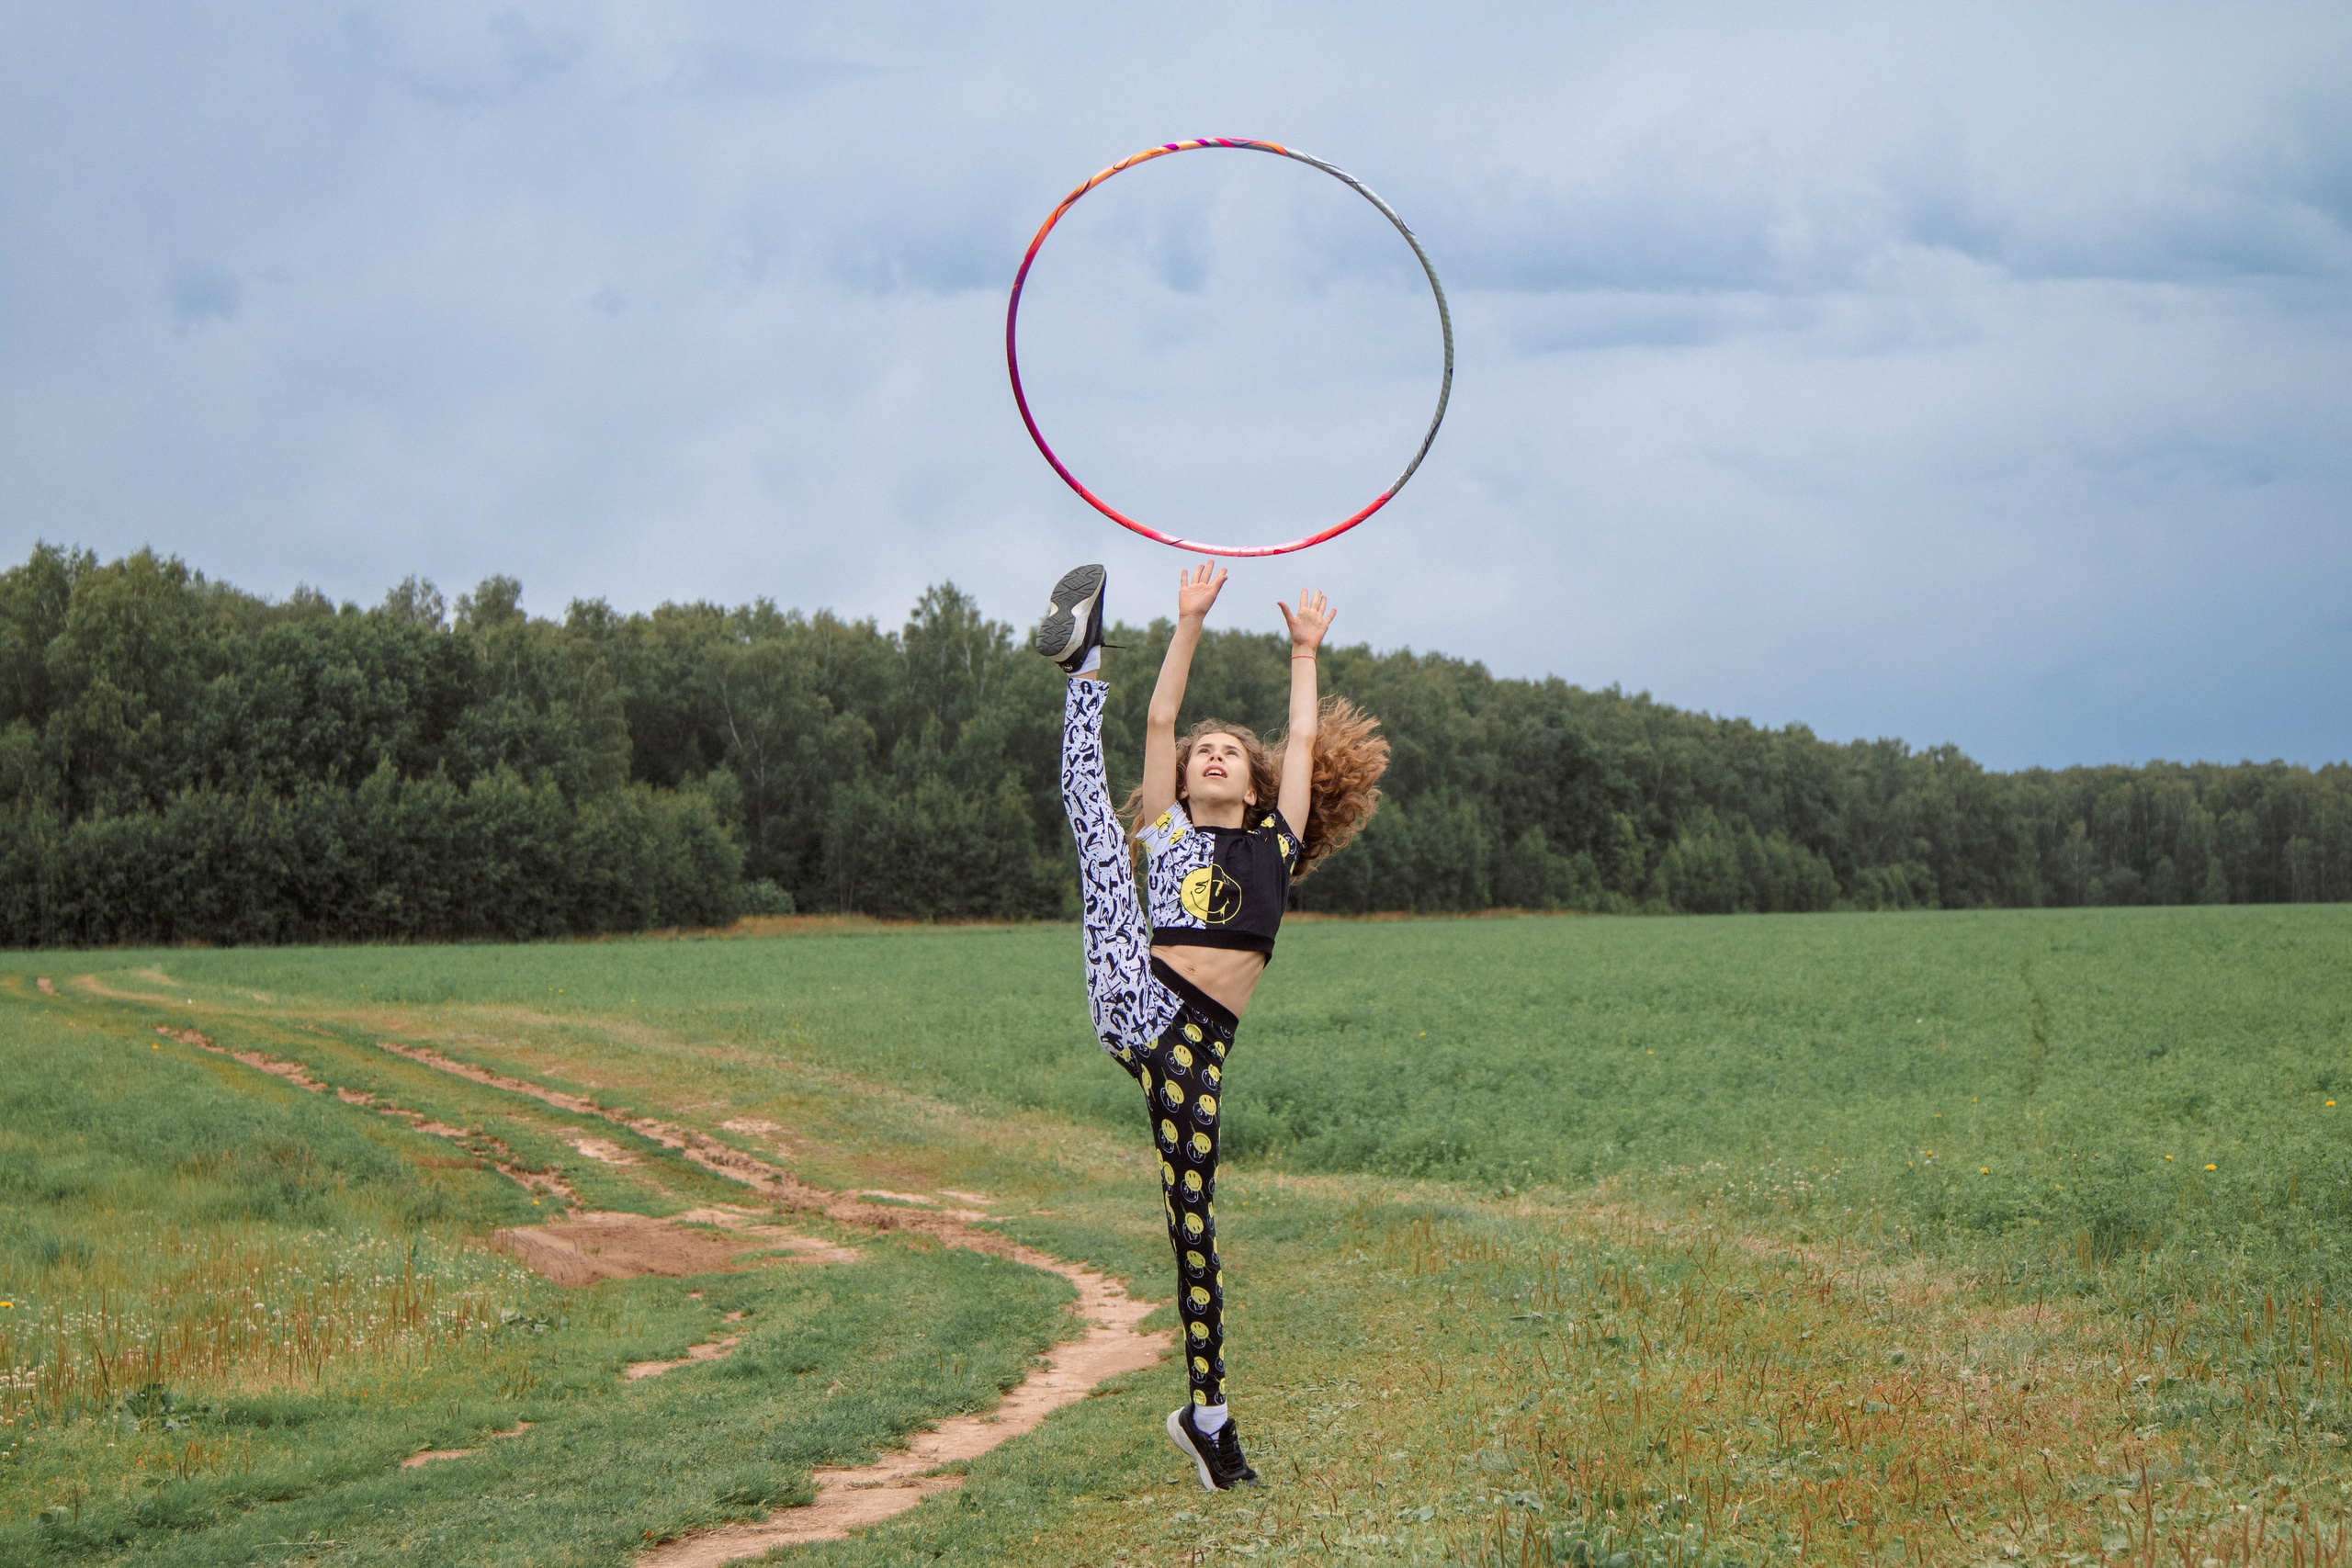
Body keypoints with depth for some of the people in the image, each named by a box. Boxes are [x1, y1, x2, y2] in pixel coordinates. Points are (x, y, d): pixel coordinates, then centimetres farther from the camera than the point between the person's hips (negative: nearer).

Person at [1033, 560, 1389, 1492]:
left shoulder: (1275, 842, 22)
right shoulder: (1165, 828, 19)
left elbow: (1303, 740, 23)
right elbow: (1161, 720, 15)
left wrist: (1305, 648, 30)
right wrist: (1190, 624, 15)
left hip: (1198, 1045, 0)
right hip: (1138, 1002, 0)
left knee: (1193, 1223, -2)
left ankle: (1206, 1413, 3)